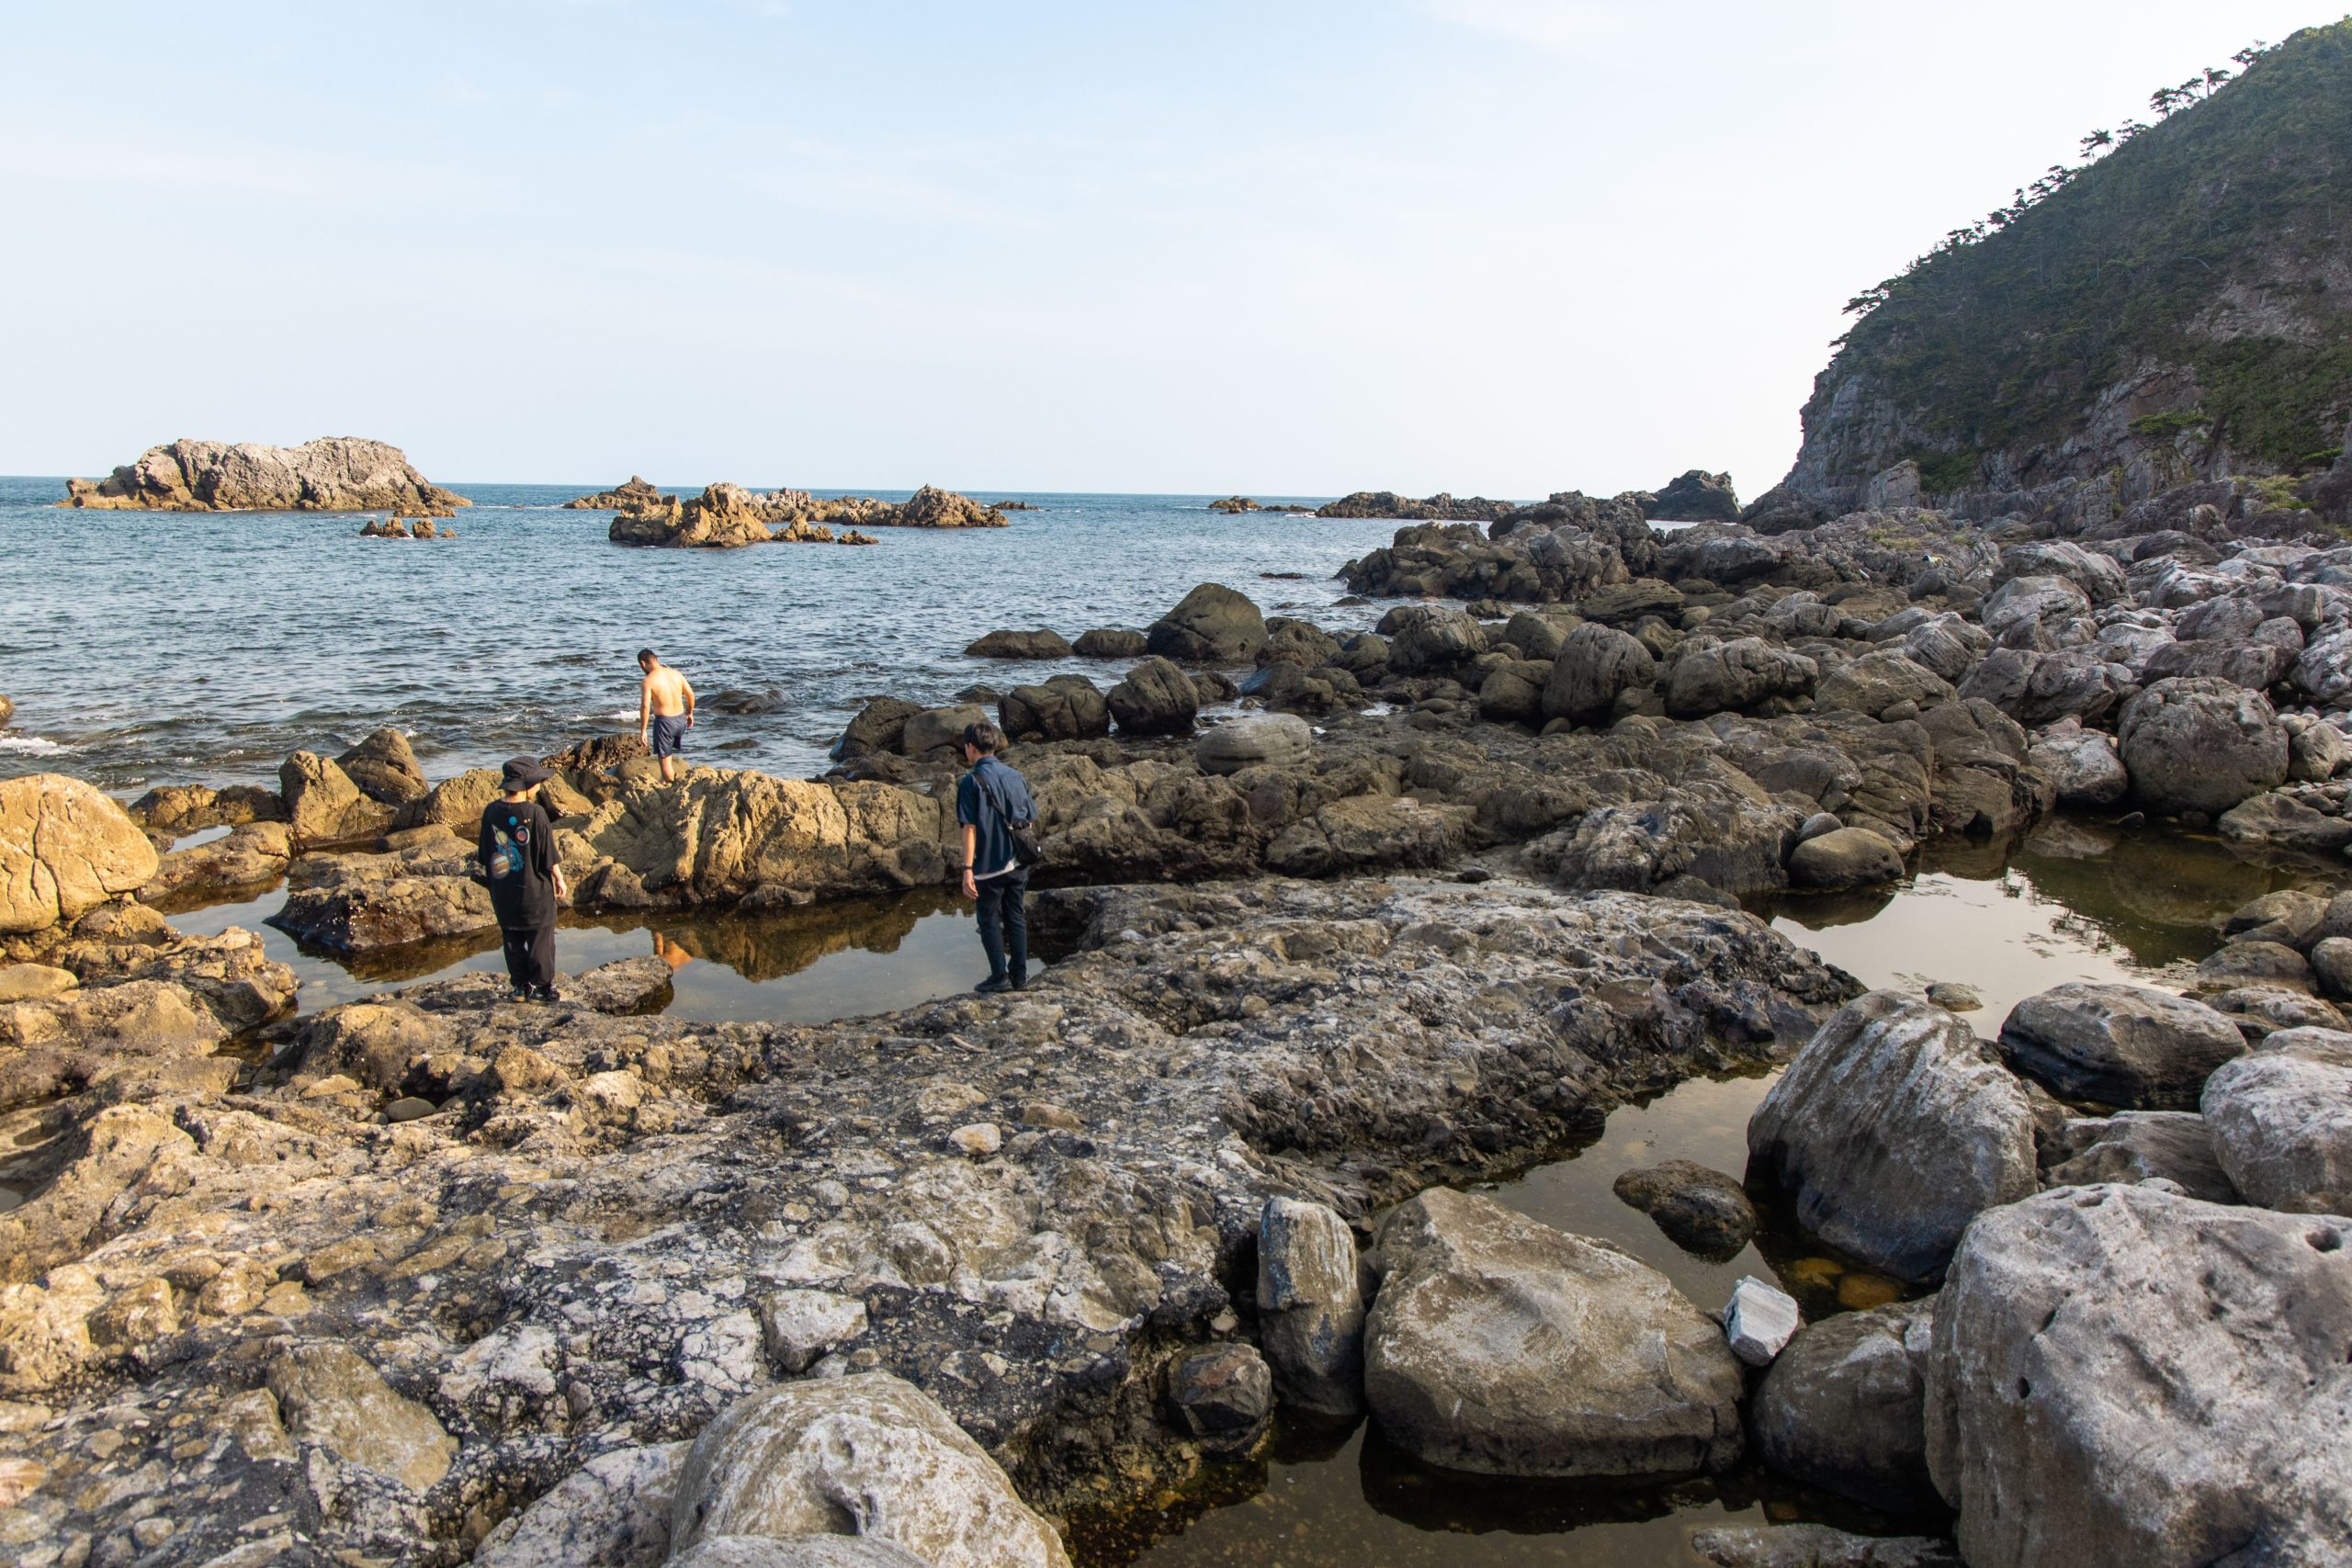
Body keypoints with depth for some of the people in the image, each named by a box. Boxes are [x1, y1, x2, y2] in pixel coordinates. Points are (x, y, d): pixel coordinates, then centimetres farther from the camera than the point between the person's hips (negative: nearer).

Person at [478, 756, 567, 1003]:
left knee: (513, 940, 14)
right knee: (540, 938, 8)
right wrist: (559, 879, 4)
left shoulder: (491, 811, -4)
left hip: (502, 893, 4)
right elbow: (548, 853, -11)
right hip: (534, 890, -4)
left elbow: (484, 854, 5)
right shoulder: (534, 812, -17)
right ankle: (541, 986, 12)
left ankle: (520, 985, 20)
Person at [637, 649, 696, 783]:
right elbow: (690, 694, 9)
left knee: (664, 759, 7)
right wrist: (690, 713, 23)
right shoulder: (676, 673, 3)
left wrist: (643, 730, -14)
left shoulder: (649, 680, -13)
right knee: (668, 751, 29)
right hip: (680, 719, 6)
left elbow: (645, 706, -19)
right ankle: (666, 778, 40)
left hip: (664, 721, -6)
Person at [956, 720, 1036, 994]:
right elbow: (1029, 820, 9)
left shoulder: (972, 782, -12)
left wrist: (967, 869, -14)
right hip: (1018, 863, 5)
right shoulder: (1015, 777, 4)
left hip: (989, 865, -5)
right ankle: (1020, 974, 21)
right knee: (1017, 918, 15)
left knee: (990, 921, 9)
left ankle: (1000, 977, 11)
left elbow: (970, 829, -15)